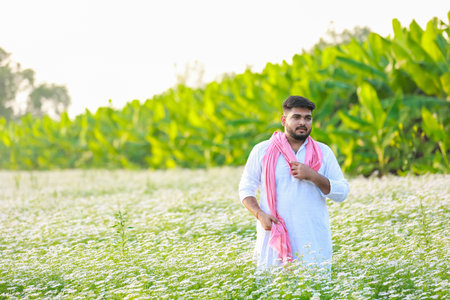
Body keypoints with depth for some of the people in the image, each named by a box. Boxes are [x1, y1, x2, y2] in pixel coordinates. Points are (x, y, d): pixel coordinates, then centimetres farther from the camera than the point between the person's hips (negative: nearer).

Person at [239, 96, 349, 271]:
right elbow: (246, 189, 10)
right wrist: (260, 214, -8)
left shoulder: (323, 152, 11)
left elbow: (342, 193, 5)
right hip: (273, 236, -1)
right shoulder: (262, 151, 8)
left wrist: (313, 176, -9)